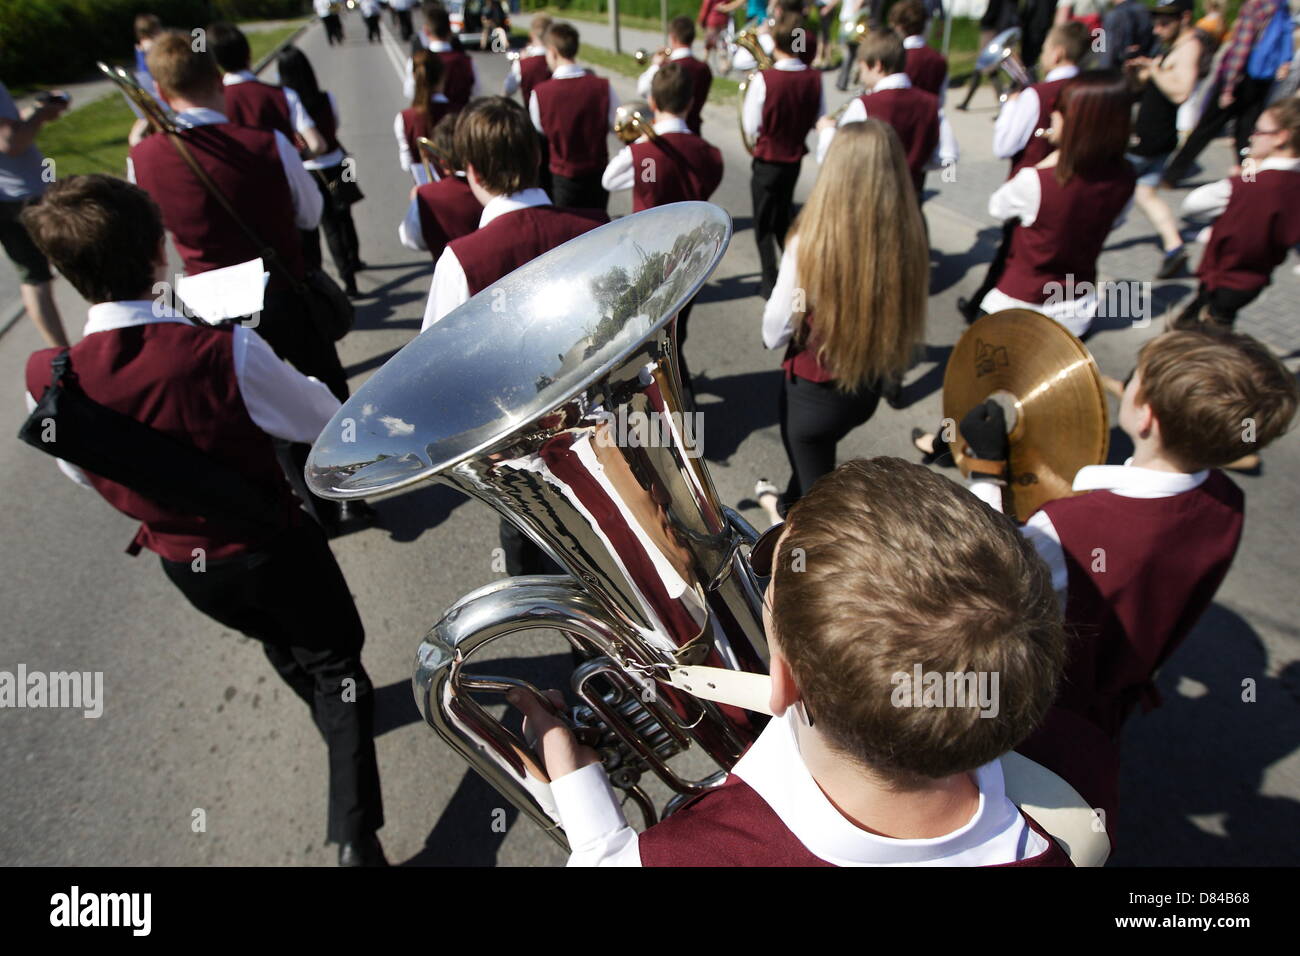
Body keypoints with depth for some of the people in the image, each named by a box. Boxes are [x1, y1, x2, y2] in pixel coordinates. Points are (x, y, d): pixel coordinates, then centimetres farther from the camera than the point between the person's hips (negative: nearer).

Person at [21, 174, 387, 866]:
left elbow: (82, 473, 2)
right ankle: (354, 834, 12)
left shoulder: (45, 378, -16)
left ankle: (333, 715, 60)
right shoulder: (225, 352, -30)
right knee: (335, 660, 14)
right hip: (273, 549, -4)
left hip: (184, 569, 5)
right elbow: (324, 422, -13)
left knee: (278, 641, 31)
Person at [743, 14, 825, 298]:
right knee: (782, 218, 24)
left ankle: (770, 282, 11)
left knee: (764, 224, 10)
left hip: (767, 161, -4)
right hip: (795, 159, 5)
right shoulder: (814, 78, -6)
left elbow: (751, 127, -15)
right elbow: (819, 121, 4)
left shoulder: (764, 79, -19)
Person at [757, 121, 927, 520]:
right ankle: (788, 507, 59)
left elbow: (775, 332, -16)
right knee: (813, 454, 32)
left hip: (814, 390, -6)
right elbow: (908, 319, 1)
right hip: (869, 387, 6)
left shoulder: (811, 242, -26)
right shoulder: (909, 237, -12)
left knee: (816, 478, 17)